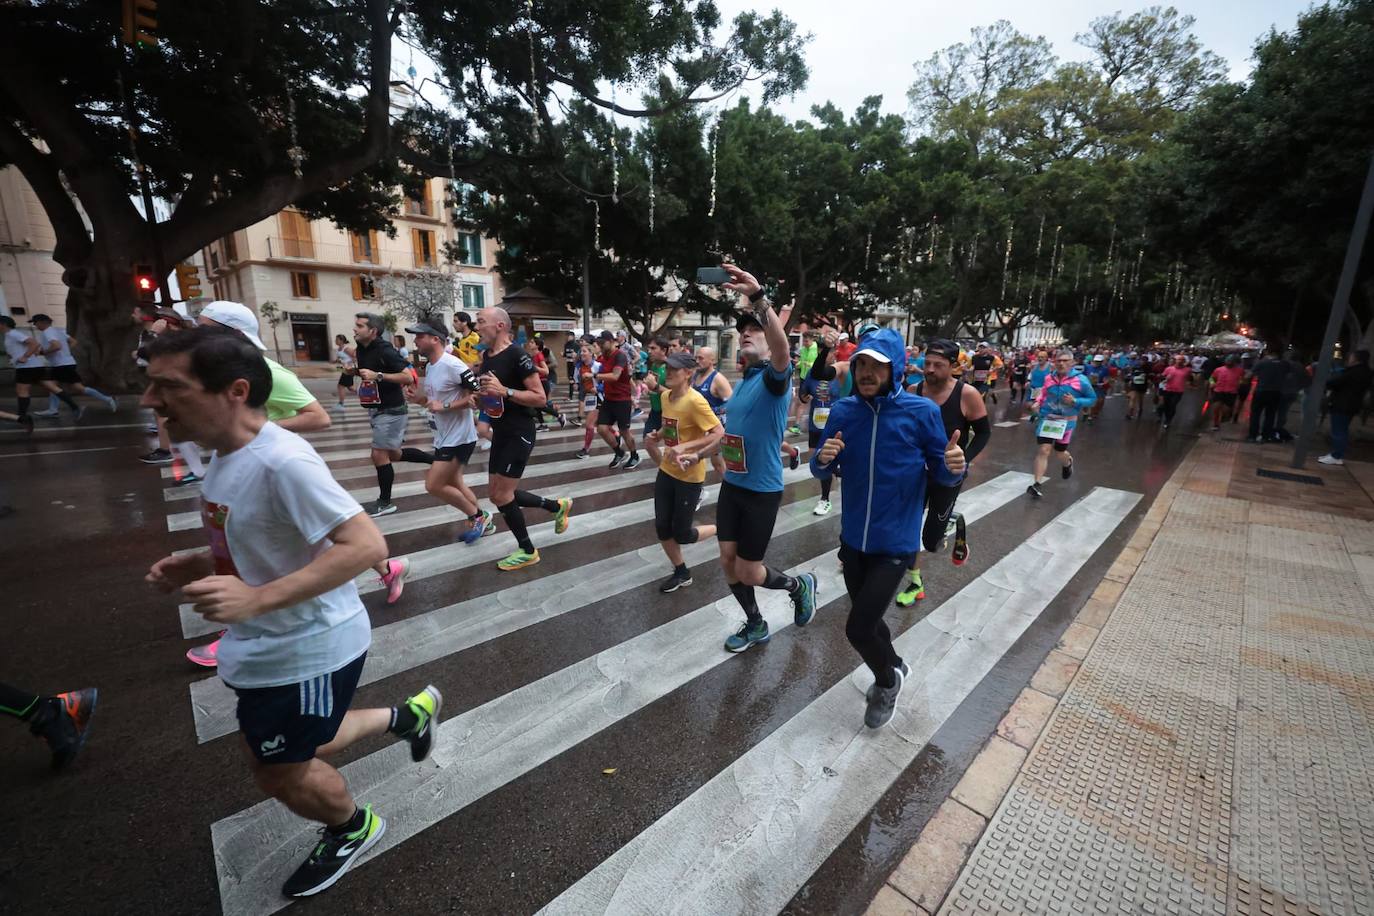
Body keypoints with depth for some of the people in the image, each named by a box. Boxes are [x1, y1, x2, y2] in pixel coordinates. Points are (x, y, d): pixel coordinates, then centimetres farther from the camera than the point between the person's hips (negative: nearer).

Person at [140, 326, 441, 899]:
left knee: (281, 774, 13)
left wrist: (257, 598, -37)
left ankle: (353, 829, 44)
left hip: (307, 649, -9)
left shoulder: (281, 461, -29)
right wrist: (196, 565, 1)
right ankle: (409, 714, 43)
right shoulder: (227, 455, 2)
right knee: (299, 750, 26)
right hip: (266, 645, 9)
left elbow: (365, 545, -35)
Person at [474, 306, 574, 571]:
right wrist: (478, 395, 2)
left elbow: (539, 397, -19)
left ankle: (527, 551, 13)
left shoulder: (517, 355, -16)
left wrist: (505, 391, -27)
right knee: (496, 494, 13)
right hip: (501, 432, 9)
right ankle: (557, 506, 27)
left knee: (501, 495, -6)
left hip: (519, 433, -9)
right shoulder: (485, 356, 10)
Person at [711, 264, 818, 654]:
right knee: (728, 561, 11)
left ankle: (799, 586, 33)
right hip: (731, 485, 7)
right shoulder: (741, 383, 10)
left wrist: (758, 297, -48)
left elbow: (782, 349, -38)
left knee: (747, 571, 2)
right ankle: (755, 624, 35)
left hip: (762, 490, -7)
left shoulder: (773, 378, -14)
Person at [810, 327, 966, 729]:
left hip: (894, 542, -4)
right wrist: (823, 459, -22)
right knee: (867, 618, 21)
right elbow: (822, 470, 1)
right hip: (853, 538, 4)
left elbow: (941, 474, -6)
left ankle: (886, 681, 32)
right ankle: (893, 667, 54)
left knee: (858, 628, -2)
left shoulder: (921, 411, -14)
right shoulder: (842, 410, -5)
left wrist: (954, 467, -29)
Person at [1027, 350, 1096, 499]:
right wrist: (1038, 402, -1)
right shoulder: (1049, 377, -1)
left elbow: (1093, 398, -4)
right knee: (1043, 450, -10)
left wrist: (1075, 401, -20)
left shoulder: (1080, 380, -10)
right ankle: (1037, 484, -8)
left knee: (1060, 452, 14)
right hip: (1046, 418, 1)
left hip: (1066, 421, -1)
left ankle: (1068, 463, 53)